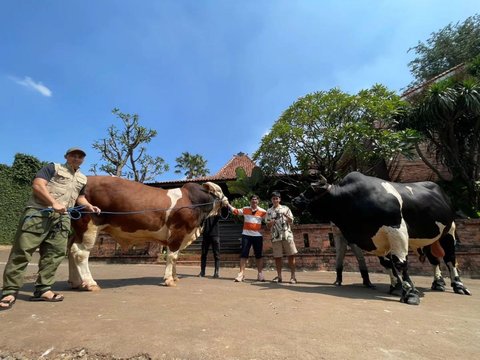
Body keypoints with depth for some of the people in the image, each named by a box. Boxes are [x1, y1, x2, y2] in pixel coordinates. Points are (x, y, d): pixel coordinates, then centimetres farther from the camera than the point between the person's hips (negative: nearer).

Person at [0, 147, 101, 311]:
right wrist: (54, 203, -18)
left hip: (62, 217, 5)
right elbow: (37, 185, -7)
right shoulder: (53, 168, 6)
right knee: (23, 250, -4)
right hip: (38, 212, -5)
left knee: (55, 253, 1)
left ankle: (42, 289, 9)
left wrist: (89, 206, 13)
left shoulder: (82, 179, 23)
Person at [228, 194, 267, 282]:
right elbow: (235, 211, 2)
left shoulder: (263, 212, 0)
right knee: (243, 254, -1)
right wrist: (227, 204, -3)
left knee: (259, 255, 10)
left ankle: (260, 274, 24)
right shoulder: (245, 209, 4)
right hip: (246, 235, 0)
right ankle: (241, 273, 5)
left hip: (258, 236, 0)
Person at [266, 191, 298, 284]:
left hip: (287, 235, -1)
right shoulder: (269, 211, 10)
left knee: (291, 255, -1)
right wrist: (271, 223, -12)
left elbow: (291, 222, 6)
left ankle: (293, 276, 9)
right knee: (277, 257, 5)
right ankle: (279, 276, 17)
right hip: (275, 237, 1)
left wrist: (286, 216, -15)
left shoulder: (285, 208, 7)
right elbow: (268, 226, 11)